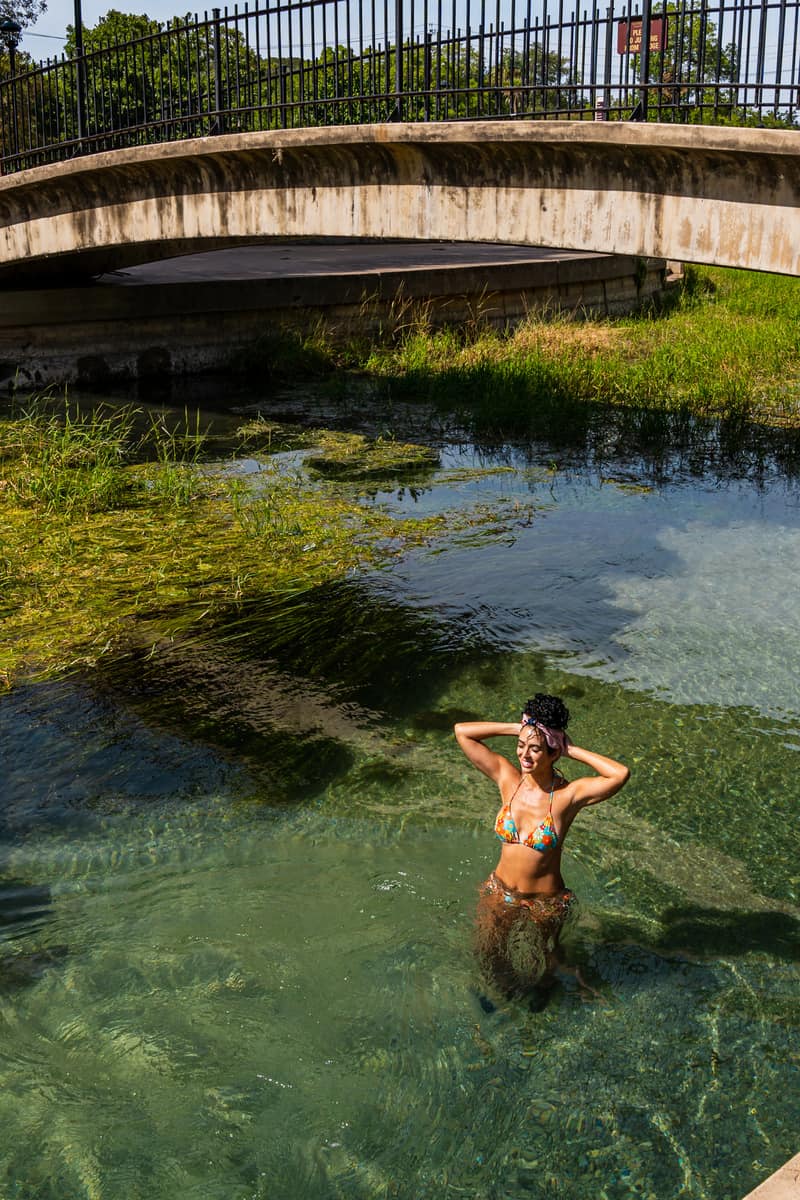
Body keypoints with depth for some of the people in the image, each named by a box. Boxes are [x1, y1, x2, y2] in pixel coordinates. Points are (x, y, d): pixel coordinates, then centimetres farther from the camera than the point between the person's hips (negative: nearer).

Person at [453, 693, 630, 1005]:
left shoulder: (569, 794, -25)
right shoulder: (508, 778, -14)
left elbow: (621, 774, -42)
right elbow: (462, 731, -14)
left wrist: (572, 750, -31)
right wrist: (518, 728, -18)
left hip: (544, 904, -2)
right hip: (500, 894, 3)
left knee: (537, 966, 22)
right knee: (492, 956, 22)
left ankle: (534, 993, 56)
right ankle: (500, 991, 55)